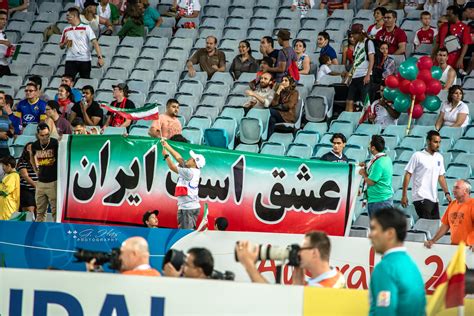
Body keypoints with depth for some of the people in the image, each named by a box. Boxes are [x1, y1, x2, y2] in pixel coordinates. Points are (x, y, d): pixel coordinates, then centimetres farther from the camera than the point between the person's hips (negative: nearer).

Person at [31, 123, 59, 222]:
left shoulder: (55, 143, -12)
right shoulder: (35, 145, 3)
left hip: (54, 182, -5)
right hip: (41, 182, 5)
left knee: (56, 211, -6)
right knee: (40, 211, 11)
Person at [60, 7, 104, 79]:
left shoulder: (86, 28, -1)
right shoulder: (66, 30, 12)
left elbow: (95, 43, -8)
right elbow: (61, 46, 20)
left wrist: (100, 57, -19)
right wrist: (65, 43, -5)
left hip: (85, 60, -3)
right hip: (70, 60, 3)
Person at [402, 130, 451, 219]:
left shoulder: (439, 157, 12)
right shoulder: (418, 156, -6)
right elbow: (408, 175, -4)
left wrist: (447, 193, 7)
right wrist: (404, 195, -8)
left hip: (434, 198, 7)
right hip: (421, 198, -7)